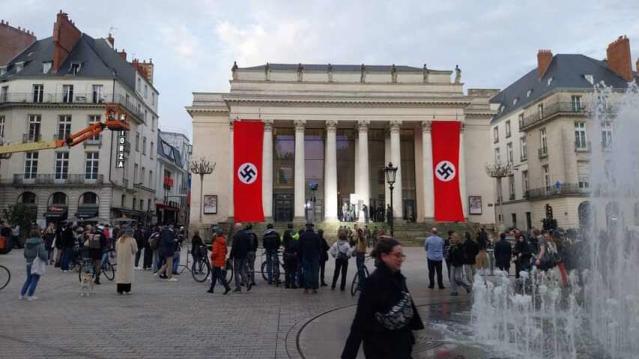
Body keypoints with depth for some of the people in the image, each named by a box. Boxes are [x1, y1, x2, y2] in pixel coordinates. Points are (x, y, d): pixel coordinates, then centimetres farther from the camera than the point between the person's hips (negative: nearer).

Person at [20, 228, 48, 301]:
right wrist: (45, 259, -5)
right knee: (35, 280, 6)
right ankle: (30, 296, 8)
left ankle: (21, 295, 22)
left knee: (28, 279, 20)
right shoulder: (39, 242, -17)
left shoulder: (27, 242, 2)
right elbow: (42, 254, -22)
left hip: (29, 264, 6)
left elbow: (25, 254, 7)